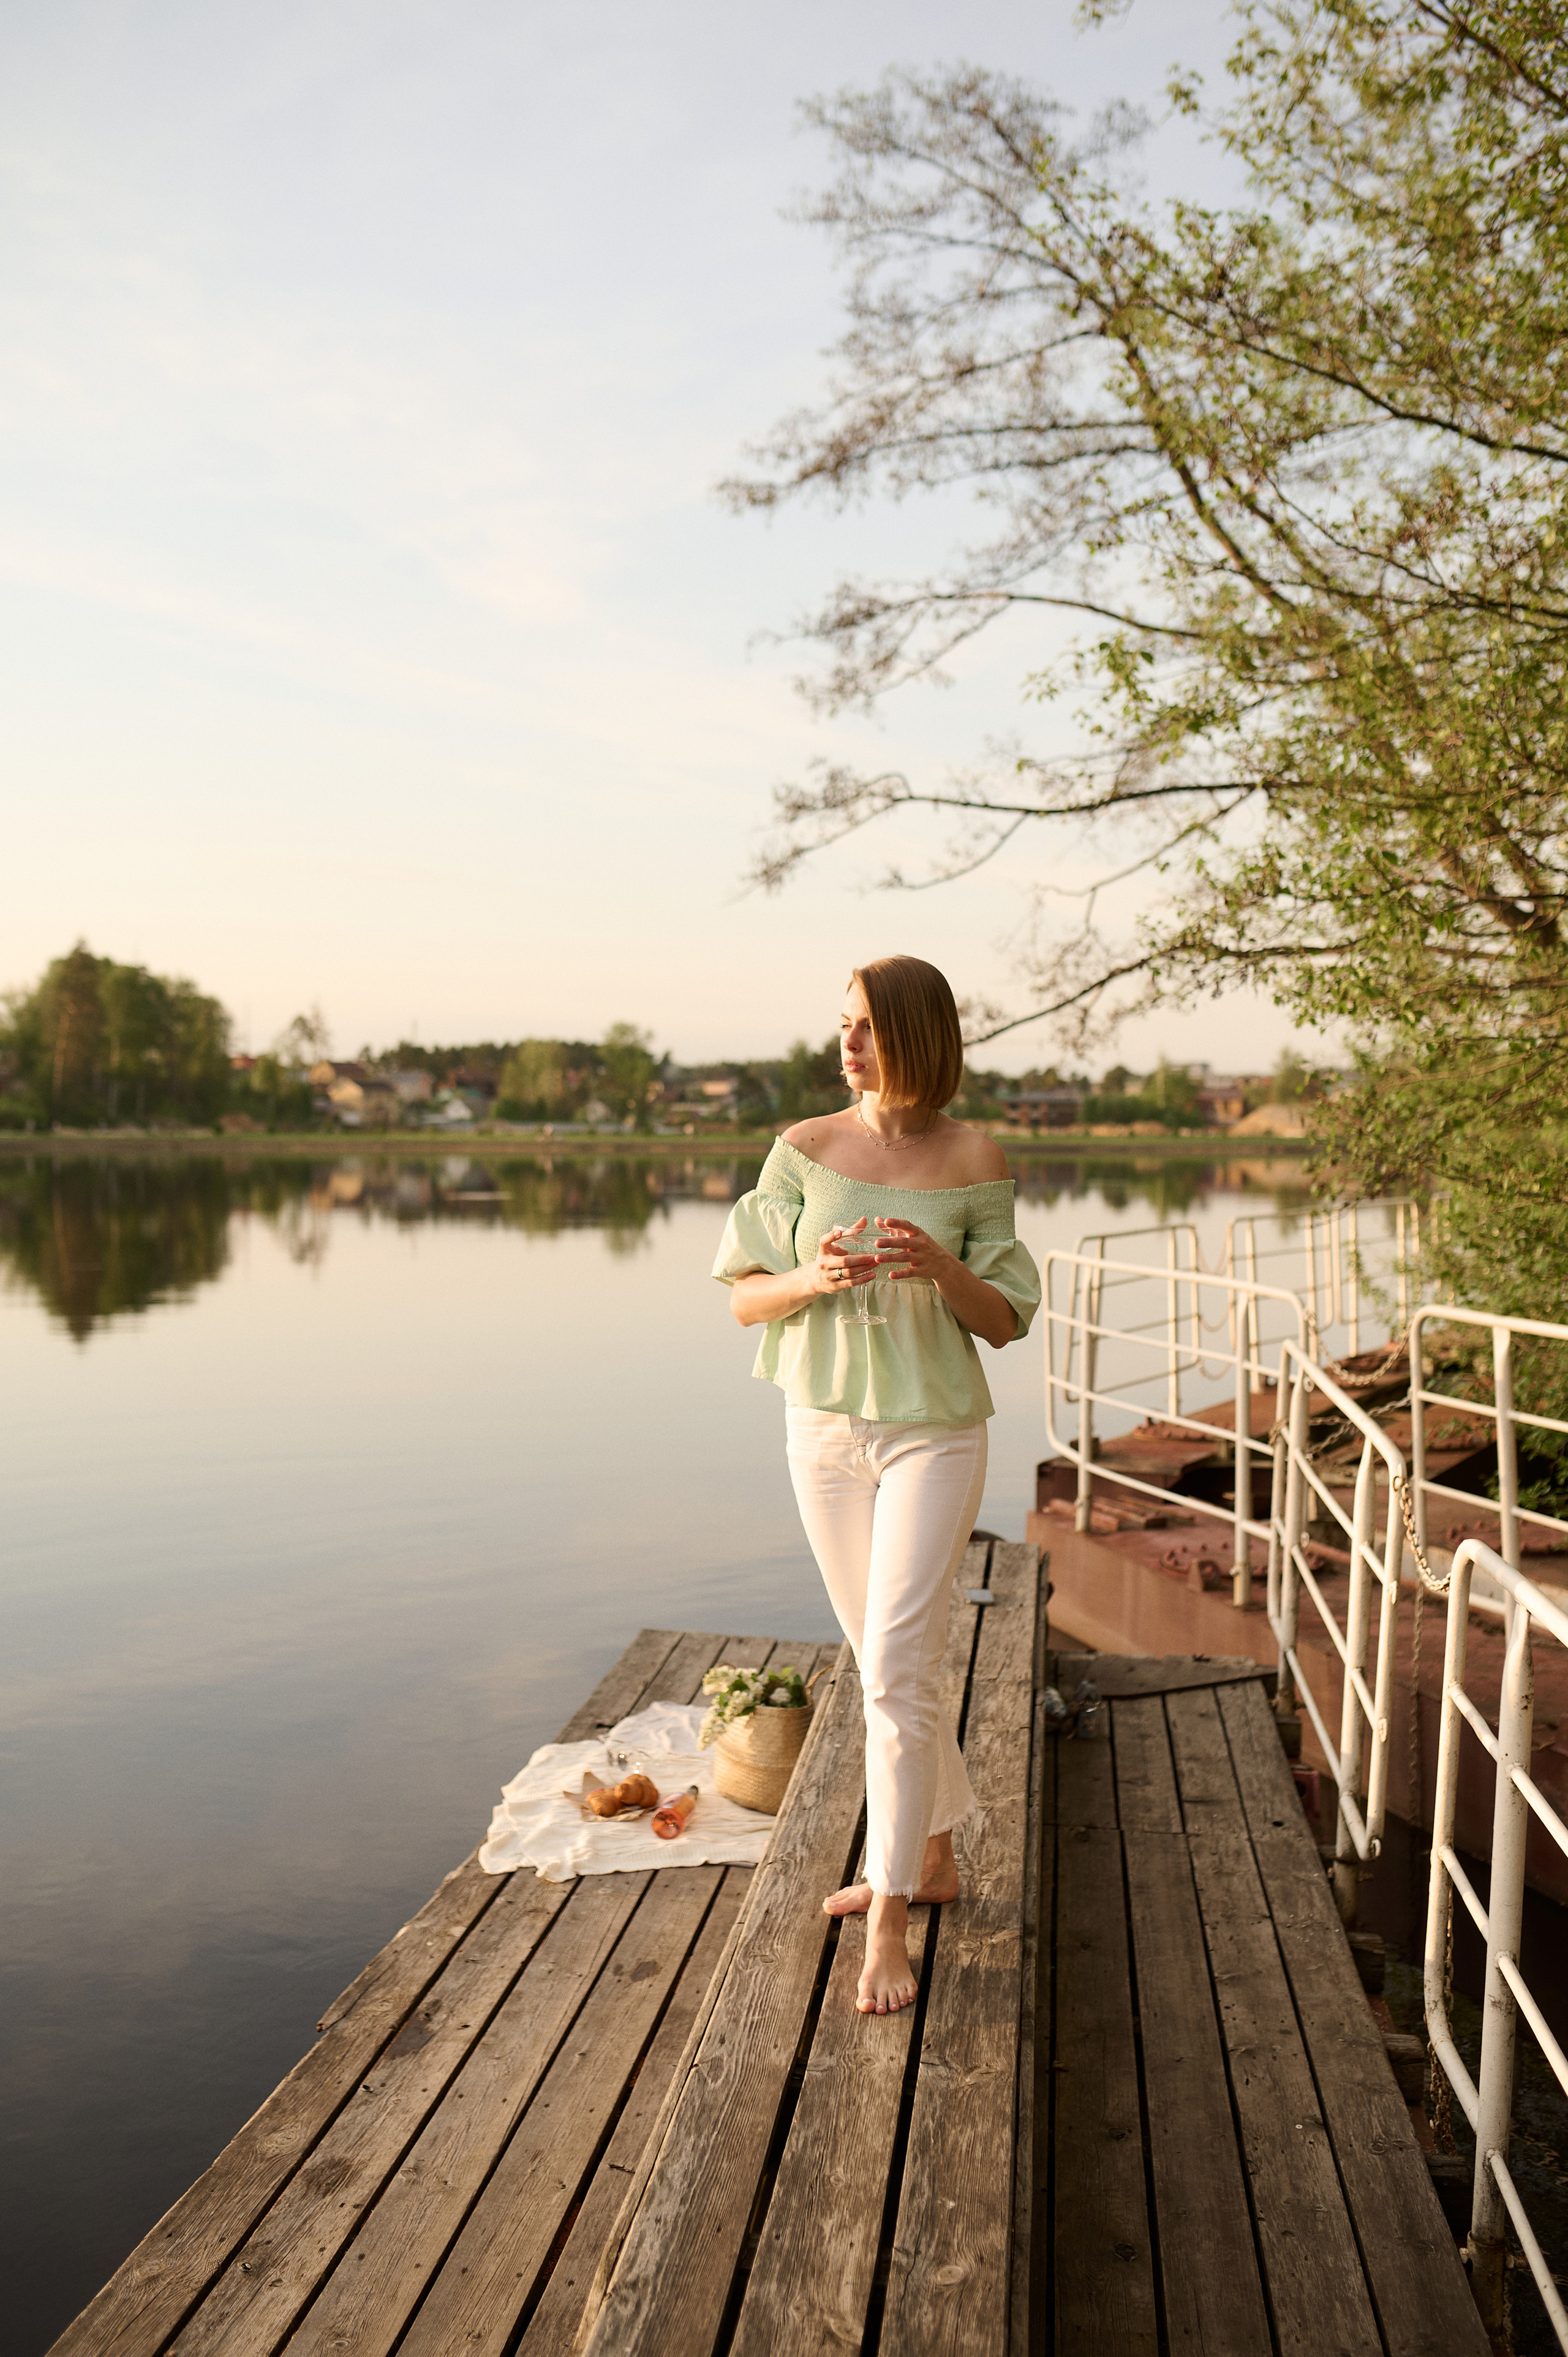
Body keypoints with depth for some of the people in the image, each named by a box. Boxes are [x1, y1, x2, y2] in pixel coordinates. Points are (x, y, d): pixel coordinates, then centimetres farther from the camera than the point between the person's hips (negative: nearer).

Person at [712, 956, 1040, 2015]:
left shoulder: (977, 1160, -8)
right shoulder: (805, 1148, -3)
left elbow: (1007, 1322, -3)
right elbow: (743, 1297, -2)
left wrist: (944, 1269, -24)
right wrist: (811, 1280, -23)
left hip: (935, 1433, -3)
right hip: (826, 1427, 3)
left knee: (896, 1669, -9)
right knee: (890, 1662, 17)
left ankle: (889, 1924, 4)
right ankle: (934, 1858, 37)